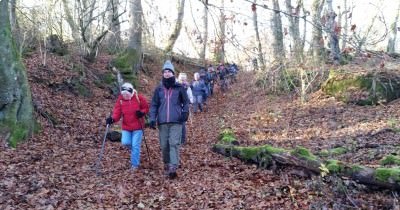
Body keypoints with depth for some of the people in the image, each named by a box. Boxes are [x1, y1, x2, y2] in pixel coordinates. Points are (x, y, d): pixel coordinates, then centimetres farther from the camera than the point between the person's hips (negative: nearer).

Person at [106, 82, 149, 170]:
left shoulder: (139, 98, -7)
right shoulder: (120, 100, -1)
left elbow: (146, 108, 3)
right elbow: (117, 112, -6)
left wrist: (142, 112, -17)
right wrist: (112, 119, -25)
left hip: (137, 127, -3)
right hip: (126, 127, 3)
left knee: (135, 146, -2)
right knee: (125, 142, -9)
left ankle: (134, 164, 11)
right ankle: (135, 151, 25)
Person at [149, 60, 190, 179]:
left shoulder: (179, 88, 3)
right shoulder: (159, 89, 9)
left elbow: (186, 102, 9)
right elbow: (154, 105, 10)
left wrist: (185, 113, -8)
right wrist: (152, 119, -1)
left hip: (176, 121, -3)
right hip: (162, 122, 3)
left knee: (174, 144, -11)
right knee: (164, 145, 8)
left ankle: (173, 168, -14)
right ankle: (166, 164, 29)